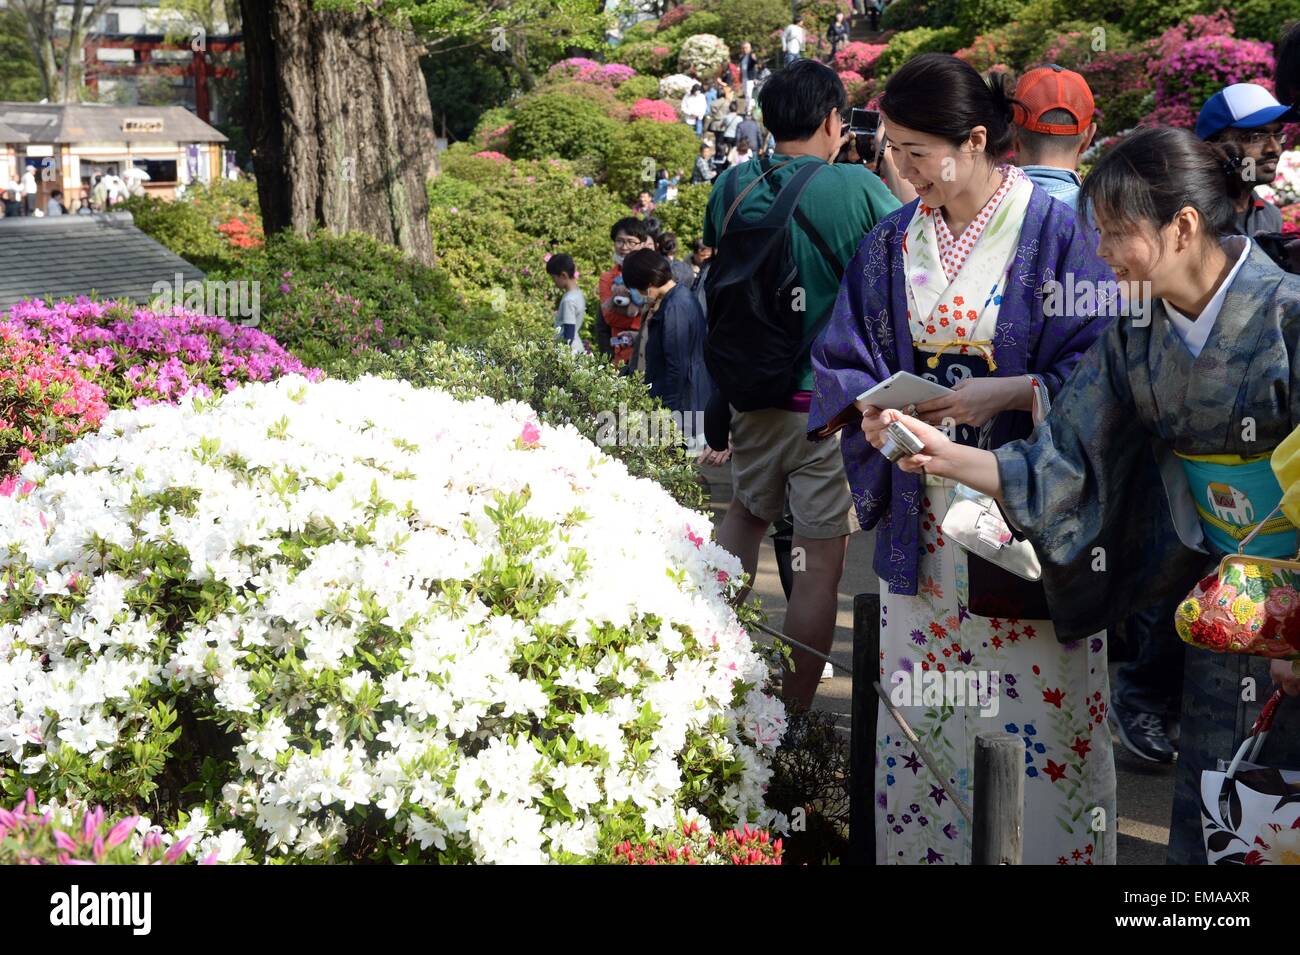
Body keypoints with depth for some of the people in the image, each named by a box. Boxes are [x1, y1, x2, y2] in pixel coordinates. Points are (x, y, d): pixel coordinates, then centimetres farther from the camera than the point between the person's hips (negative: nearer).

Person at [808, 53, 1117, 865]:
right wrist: (868, 406, -9)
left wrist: (1007, 392, -20)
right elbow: (844, 363, 12)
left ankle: (1048, 848, 17)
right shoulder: (891, 244, 7)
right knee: (919, 709, 9)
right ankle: (921, 846, 24)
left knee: (1033, 714, 0)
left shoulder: (1056, 233, -7)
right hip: (922, 522, 4)